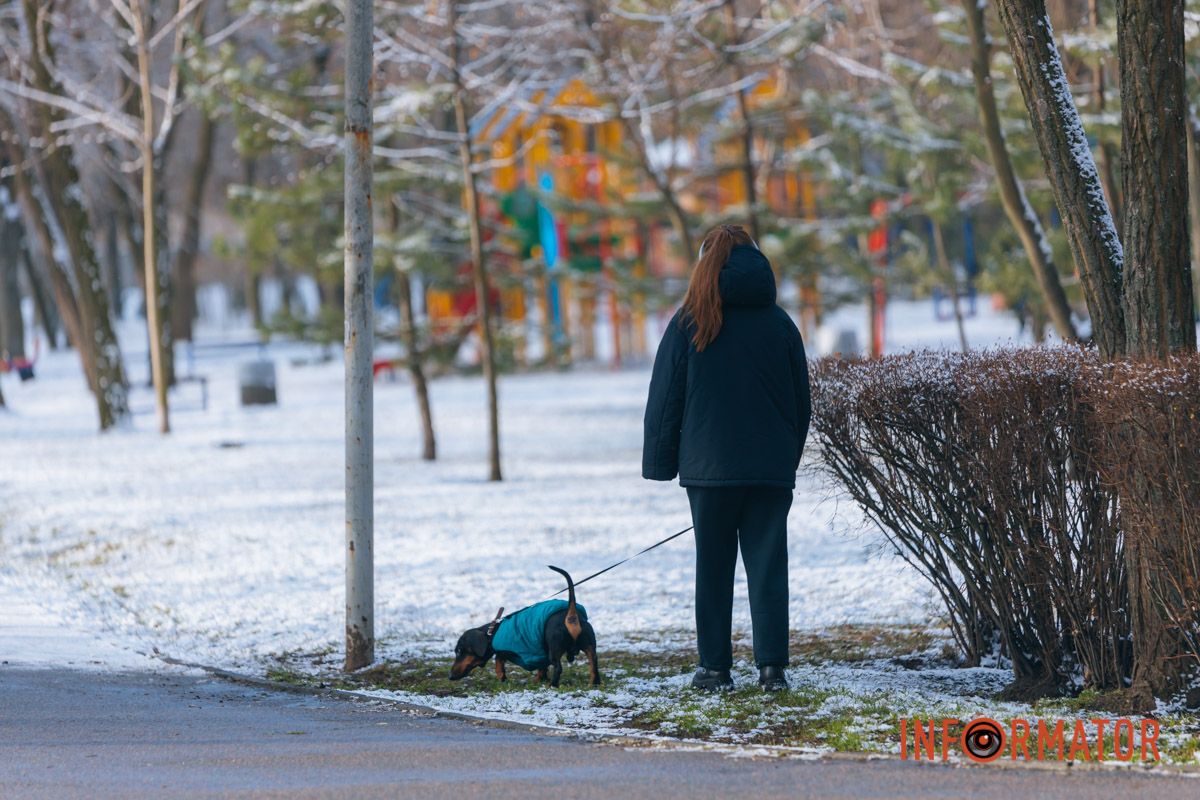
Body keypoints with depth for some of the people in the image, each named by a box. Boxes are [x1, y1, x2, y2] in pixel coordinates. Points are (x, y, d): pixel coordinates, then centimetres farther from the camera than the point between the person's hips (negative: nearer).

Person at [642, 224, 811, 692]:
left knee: (713, 567, 5)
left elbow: (665, 399, -1)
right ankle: (772, 666, -4)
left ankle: (715, 667, 5)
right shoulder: (780, 324, 6)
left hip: (710, 465, -2)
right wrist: (790, 458, 20)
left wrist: (660, 462, 5)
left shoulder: (689, 324, -3)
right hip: (771, 468, 2)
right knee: (768, 565, 2)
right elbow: (802, 402, 12)